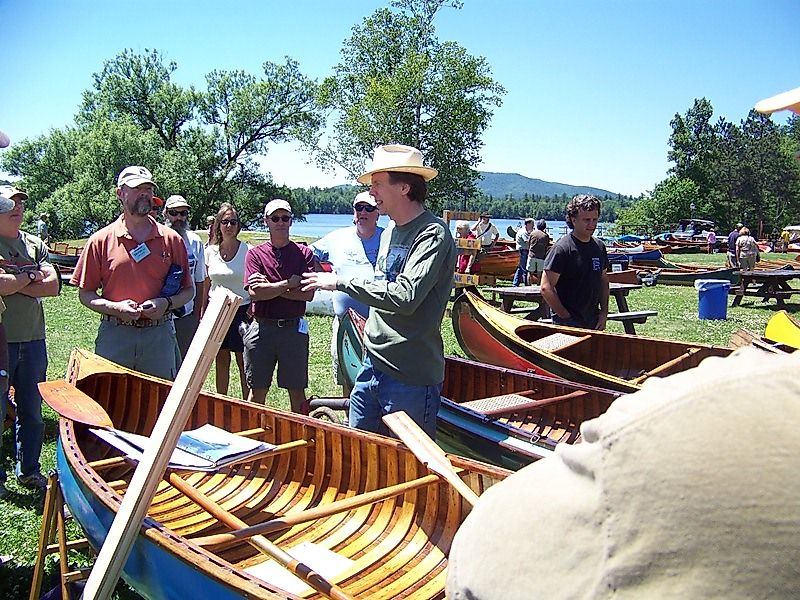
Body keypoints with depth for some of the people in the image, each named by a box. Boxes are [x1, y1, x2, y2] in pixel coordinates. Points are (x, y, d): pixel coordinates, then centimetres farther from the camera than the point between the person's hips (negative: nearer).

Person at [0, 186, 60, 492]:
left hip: (32, 338, 5)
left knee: (32, 409, 13)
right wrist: (30, 277, -6)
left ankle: (29, 470, 25)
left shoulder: (35, 244, 11)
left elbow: (53, 286, -1)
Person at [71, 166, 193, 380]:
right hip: (114, 336, -1)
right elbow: (85, 294, 4)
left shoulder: (171, 240, 7)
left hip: (159, 337, 1)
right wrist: (115, 308, -12)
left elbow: (188, 290, 10)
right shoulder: (101, 241, 3)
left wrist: (167, 304, -9)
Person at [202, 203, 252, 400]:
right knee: (221, 360, 10)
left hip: (242, 310, -3)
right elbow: (206, 284, 12)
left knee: (243, 361, 1)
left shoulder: (248, 251, -4)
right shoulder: (210, 251, 6)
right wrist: (202, 313, 10)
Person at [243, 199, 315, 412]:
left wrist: (269, 287, -8)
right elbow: (254, 293, -8)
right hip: (262, 328, 1)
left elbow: (308, 293, -8)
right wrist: (288, 284, -10)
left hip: (294, 328, 0)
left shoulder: (304, 254, 4)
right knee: (257, 391, 9)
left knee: (297, 392, 6)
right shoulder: (255, 254, 6)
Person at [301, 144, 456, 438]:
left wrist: (342, 282, -18)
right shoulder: (390, 233, 13)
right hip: (373, 365, 9)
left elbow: (405, 297, -27)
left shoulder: (433, 234, -16)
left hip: (411, 377, -9)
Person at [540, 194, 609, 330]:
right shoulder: (562, 248, -13)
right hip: (568, 324, -7)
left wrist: (604, 313, 9)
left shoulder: (599, 246, 9)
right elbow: (546, 288, -17)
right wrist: (566, 317, -14)